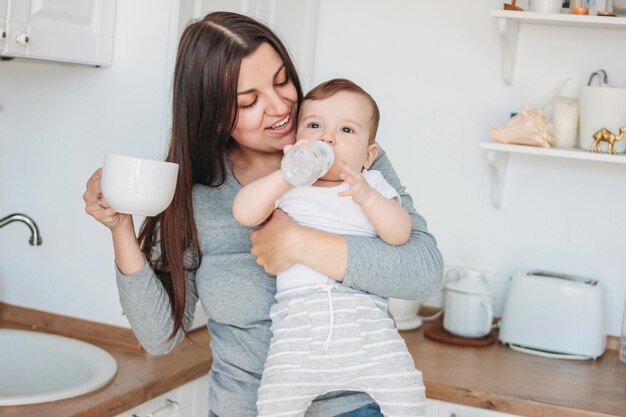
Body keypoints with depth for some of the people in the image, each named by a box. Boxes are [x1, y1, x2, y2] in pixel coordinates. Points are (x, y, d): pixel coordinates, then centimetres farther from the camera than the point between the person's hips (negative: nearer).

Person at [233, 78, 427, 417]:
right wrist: (287, 175, -11)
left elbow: (399, 234, 2)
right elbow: (243, 213, -3)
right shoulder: (284, 186, 14)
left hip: (365, 316, 1)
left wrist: (367, 196, -14)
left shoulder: (372, 185, 16)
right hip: (299, 316, -1)